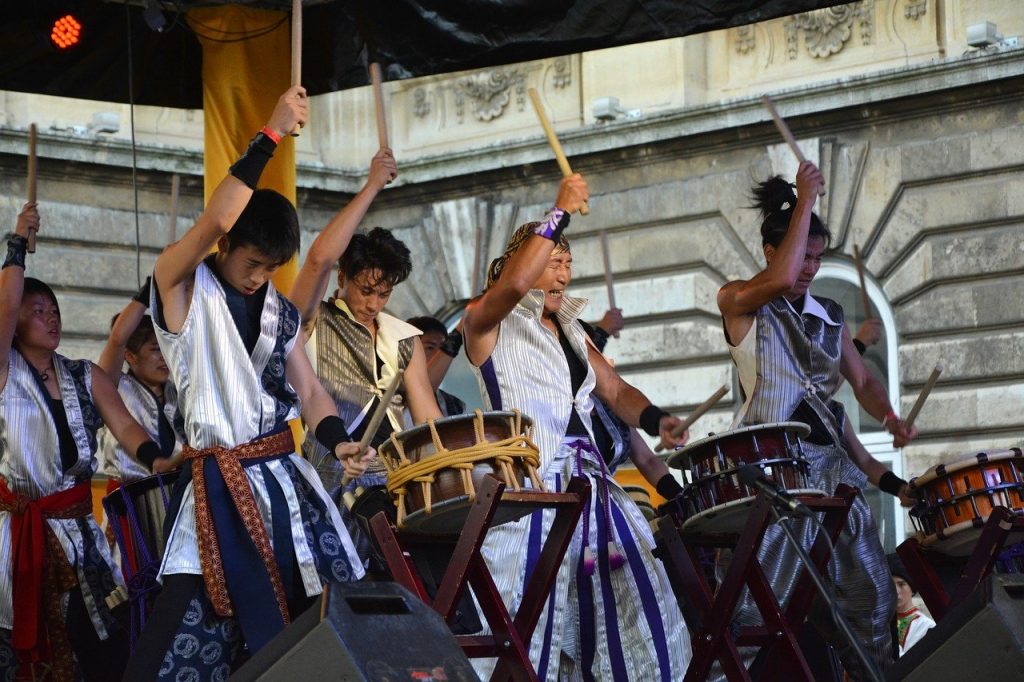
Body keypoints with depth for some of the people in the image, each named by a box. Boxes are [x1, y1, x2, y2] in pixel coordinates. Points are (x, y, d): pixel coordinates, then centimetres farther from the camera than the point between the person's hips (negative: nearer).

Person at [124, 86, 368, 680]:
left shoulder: (280, 312, 14)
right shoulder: (182, 287, -4)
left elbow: (309, 391, 13)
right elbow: (215, 220, -21)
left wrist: (338, 441, -8)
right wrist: (271, 136, -21)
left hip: (286, 477, 6)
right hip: (220, 483, -6)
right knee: (189, 630, -12)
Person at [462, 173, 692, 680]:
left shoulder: (570, 330, 22)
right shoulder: (488, 322, 1)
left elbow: (615, 390, 19)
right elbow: (514, 284, -21)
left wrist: (654, 421, -2)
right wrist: (560, 212, -19)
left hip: (590, 483, 7)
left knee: (630, 611, 3)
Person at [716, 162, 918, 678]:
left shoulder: (830, 315, 17)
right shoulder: (737, 302, -1)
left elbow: (861, 380, 18)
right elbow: (783, 279, -21)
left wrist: (889, 418, -3)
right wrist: (804, 202, -14)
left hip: (830, 460, 6)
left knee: (871, 591, 6)